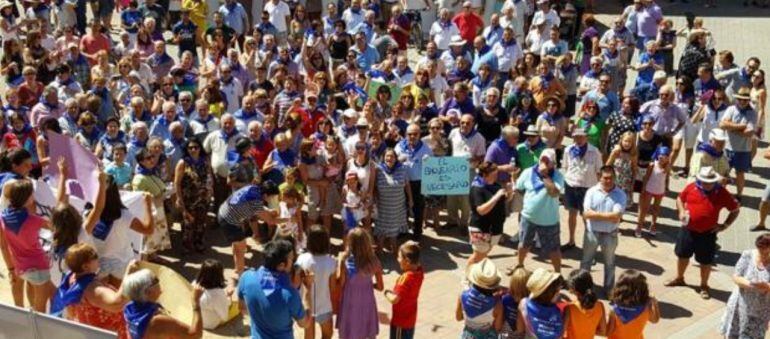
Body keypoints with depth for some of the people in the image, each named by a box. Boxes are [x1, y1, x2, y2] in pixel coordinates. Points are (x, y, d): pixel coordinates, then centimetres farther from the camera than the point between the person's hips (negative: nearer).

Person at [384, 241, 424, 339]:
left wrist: (386, 292, -13)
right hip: (410, 318, 8)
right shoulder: (419, 272, -7)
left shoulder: (406, 278, -31)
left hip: (401, 320, -8)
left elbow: (394, 299, -33)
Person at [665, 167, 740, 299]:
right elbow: (680, 199, 12)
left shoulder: (722, 193, -11)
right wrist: (681, 211, -6)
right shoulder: (691, 187, -6)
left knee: (705, 261, 8)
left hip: (707, 234, -3)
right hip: (687, 230, 3)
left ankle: (704, 286, 28)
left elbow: (735, 209, 0)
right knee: (682, 255, 18)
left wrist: (724, 225, -5)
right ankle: (679, 278, 41)